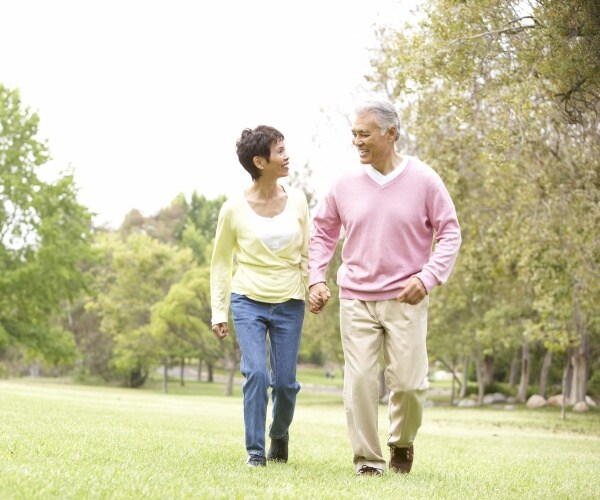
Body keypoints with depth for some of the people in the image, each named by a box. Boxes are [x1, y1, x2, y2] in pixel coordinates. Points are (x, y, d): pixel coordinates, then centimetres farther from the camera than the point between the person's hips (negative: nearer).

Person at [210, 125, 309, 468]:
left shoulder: (297, 200, -2)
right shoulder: (234, 209, -8)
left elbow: (306, 253, 8)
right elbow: (221, 262, 3)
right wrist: (219, 312, 1)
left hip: (289, 304, 2)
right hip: (249, 301, -2)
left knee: (285, 382, 3)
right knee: (256, 373, -15)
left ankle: (280, 433, 33)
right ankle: (255, 450, -2)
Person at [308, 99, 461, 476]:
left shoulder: (424, 180, -5)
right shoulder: (346, 184, 2)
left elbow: (450, 234, -1)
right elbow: (323, 232, 13)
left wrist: (428, 277, -14)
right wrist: (316, 278, 1)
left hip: (406, 300, -2)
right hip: (356, 299, 2)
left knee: (409, 382, -1)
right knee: (360, 381, -4)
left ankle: (402, 443, 28)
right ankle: (368, 460, 8)